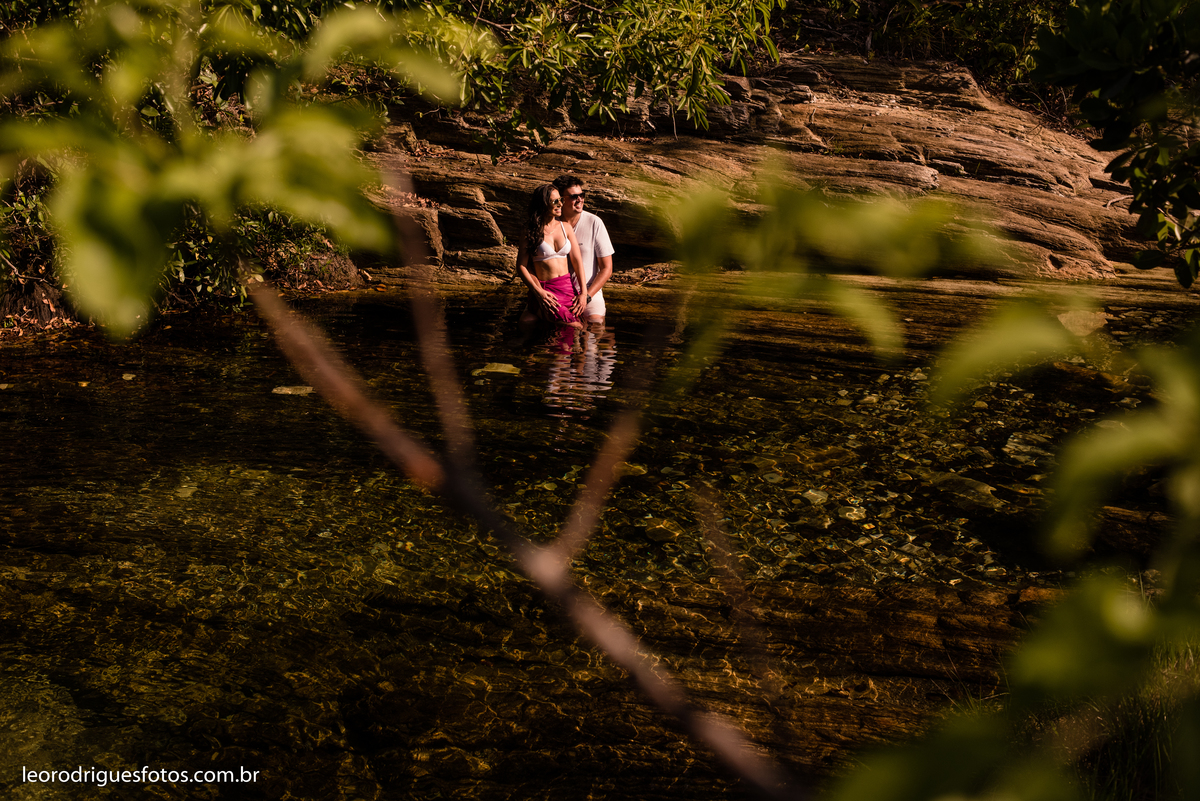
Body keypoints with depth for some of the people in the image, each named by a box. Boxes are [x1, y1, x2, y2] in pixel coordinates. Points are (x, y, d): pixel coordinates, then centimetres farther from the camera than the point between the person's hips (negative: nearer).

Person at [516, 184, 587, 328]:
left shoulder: (566, 228, 11)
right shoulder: (529, 232, 0)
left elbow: (577, 261, 9)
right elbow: (521, 266, -2)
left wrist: (583, 293, -3)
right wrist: (539, 292, -15)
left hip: (568, 286, 5)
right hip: (544, 288, -5)